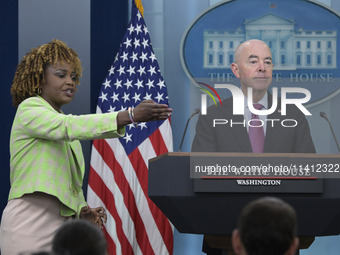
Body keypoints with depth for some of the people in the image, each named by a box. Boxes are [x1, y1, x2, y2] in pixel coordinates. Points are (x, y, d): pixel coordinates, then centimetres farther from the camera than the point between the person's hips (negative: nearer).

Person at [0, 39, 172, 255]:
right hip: (30, 227, -8)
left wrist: (81, 209, 2)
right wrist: (130, 116, -31)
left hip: (60, 226, 8)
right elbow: (70, 126, -23)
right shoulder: (29, 109, -4)